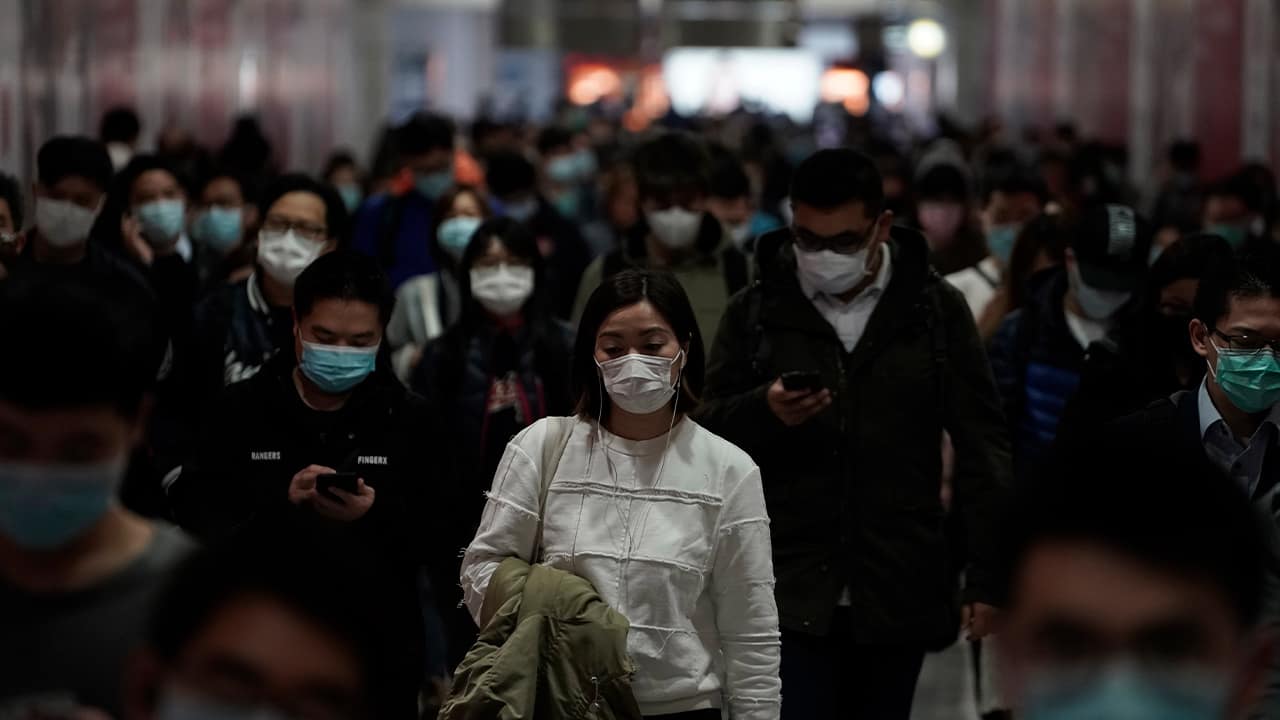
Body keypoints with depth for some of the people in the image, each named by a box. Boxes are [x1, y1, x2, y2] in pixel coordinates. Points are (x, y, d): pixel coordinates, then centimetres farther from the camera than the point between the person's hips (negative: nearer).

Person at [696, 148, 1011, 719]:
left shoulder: (936, 310, 4)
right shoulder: (755, 312, 5)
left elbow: (981, 447, 5)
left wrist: (988, 577, -1)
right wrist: (765, 411, -14)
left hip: (899, 593, 1)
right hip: (791, 592, -1)